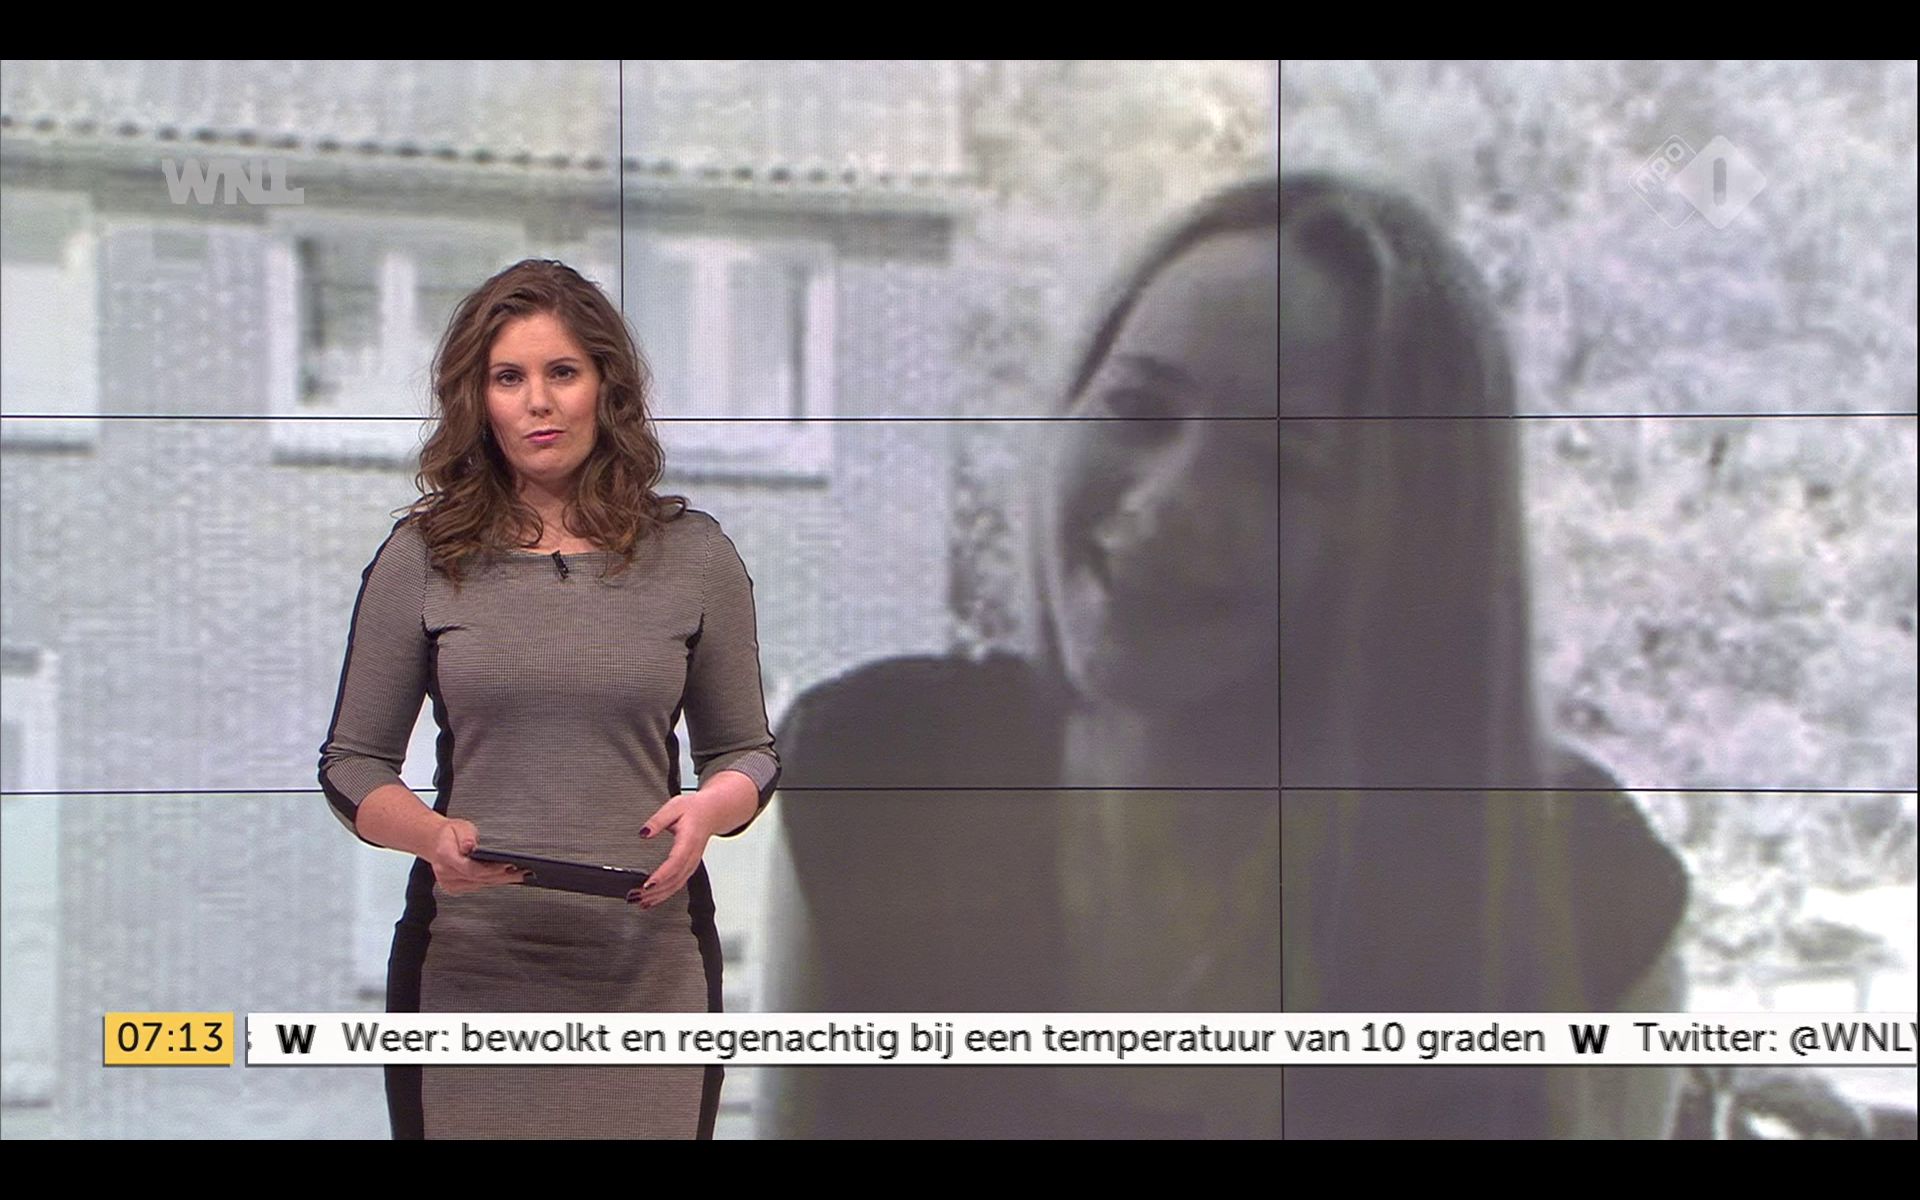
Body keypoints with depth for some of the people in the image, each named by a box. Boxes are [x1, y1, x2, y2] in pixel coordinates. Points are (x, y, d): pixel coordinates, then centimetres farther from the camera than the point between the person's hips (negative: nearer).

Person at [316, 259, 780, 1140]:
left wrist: (710, 808, -11)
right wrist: (432, 834, -15)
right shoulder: (421, 557, 3)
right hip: (466, 962, 0)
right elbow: (352, 763, 6)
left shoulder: (694, 556, 5)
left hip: (647, 964, 1)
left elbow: (746, 753, 11)